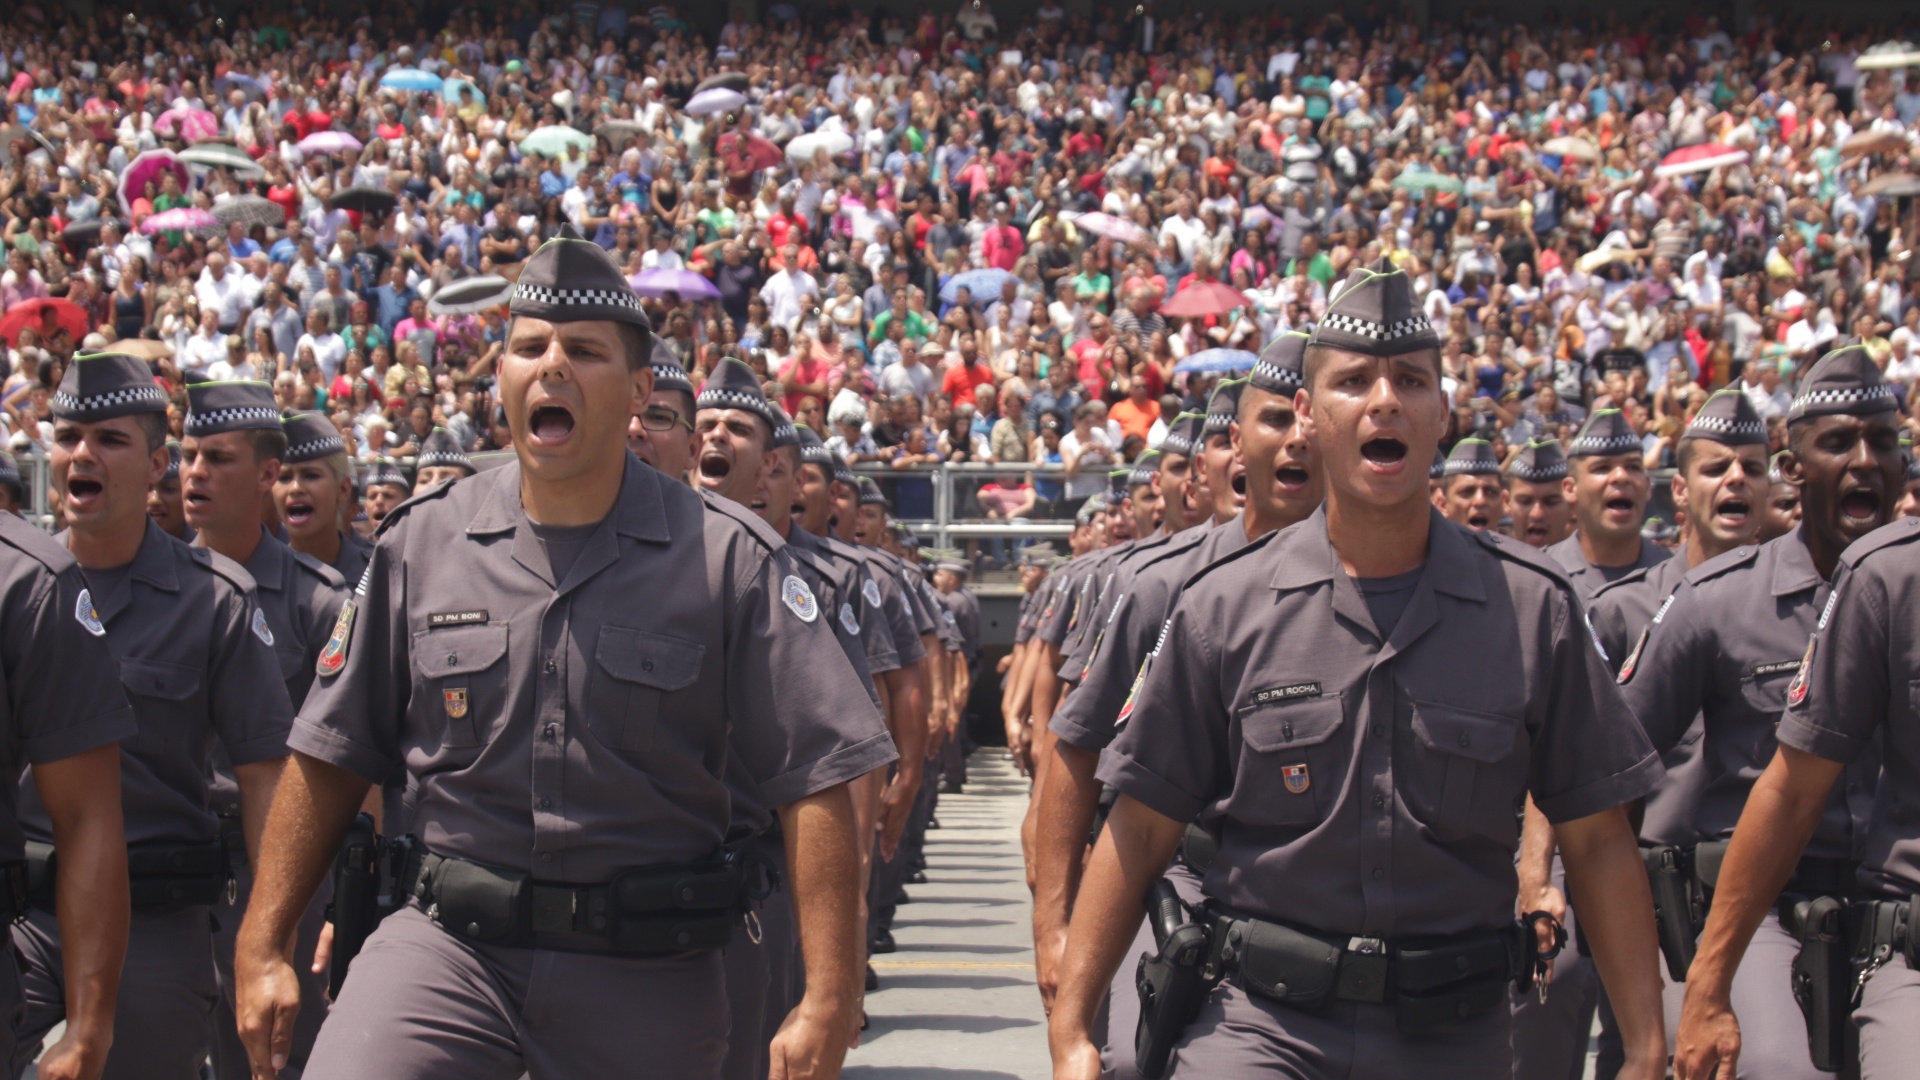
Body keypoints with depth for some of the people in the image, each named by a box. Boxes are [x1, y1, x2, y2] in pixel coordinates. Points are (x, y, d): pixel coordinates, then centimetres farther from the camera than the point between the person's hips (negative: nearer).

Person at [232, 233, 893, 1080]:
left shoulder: (727, 557, -3)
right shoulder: (422, 543, 6)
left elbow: (816, 784, -7)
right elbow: (330, 760, 12)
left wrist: (827, 1002, -14)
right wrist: (262, 948, 7)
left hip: (647, 978, -1)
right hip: (446, 945, 1)